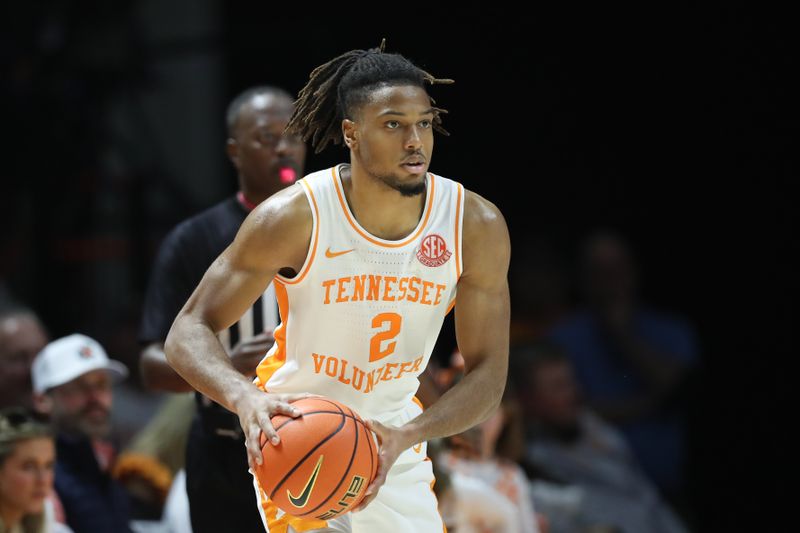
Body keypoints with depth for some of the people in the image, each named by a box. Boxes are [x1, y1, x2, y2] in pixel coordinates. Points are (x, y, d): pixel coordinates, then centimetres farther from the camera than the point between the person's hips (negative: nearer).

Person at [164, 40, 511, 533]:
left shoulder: (477, 227, -15)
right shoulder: (294, 217, -22)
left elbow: (489, 374, -11)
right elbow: (189, 332, -19)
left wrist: (405, 436, -28)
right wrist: (246, 398, -40)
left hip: (394, 441, 4)